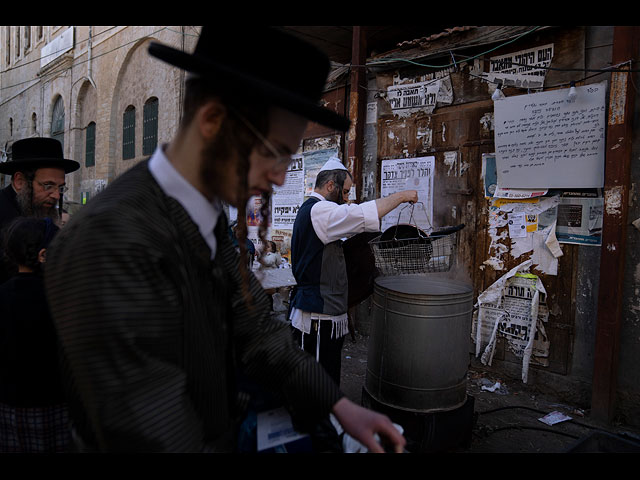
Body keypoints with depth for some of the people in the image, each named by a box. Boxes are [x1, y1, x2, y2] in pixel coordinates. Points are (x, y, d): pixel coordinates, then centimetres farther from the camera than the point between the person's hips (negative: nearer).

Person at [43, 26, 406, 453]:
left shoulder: (210, 217, -6)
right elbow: (153, 437, -30)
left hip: (223, 433, 7)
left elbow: (252, 328, -3)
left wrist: (338, 405, -11)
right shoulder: (110, 244, -32)